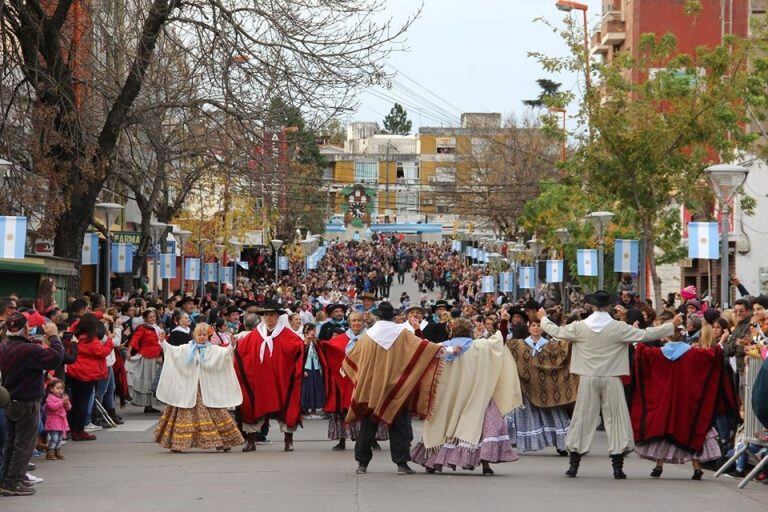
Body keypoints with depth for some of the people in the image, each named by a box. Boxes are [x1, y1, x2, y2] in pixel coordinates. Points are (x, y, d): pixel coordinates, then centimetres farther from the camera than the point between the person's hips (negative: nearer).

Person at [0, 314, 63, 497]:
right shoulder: (29, 350, -26)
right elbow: (56, 357, -26)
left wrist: (42, 344, 5)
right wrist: (53, 337, -16)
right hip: (27, 404, -8)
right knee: (24, 445, 1)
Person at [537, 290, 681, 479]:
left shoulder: (580, 327, -3)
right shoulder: (619, 328, -9)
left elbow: (556, 331, 9)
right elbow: (645, 335, -7)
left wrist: (543, 318, 28)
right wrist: (672, 325, 3)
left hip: (588, 379, 2)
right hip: (611, 379, -2)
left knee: (582, 418, 8)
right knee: (616, 419, 4)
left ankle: (573, 465, 10)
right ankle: (617, 466, 1)